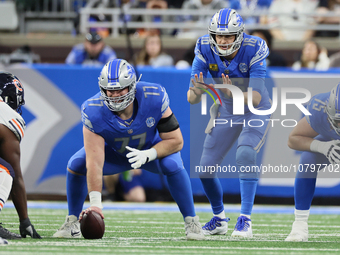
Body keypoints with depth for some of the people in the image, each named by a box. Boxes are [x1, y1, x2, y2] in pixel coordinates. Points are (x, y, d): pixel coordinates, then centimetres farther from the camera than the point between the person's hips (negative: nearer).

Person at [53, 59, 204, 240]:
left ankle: (191, 222, -14)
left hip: (151, 149, -1)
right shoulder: (94, 112, -34)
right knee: (76, 165, -21)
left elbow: (176, 141, -23)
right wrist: (95, 203, -45)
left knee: (173, 165, -32)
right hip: (114, 153, 1)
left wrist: (148, 154, -40)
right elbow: (95, 162, -37)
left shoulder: (154, 98, -33)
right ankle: (72, 223, -1)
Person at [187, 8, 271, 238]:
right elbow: (191, 98, -21)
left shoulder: (253, 51, -28)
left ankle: (245, 220, -27)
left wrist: (233, 92, -53)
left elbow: (255, 98, -33)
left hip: (256, 112, -4)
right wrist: (196, 92, -46)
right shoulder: (205, 50, -19)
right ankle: (219, 218, 26)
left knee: (245, 154, -31)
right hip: (226, 113, 4)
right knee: (206, 167, 0)